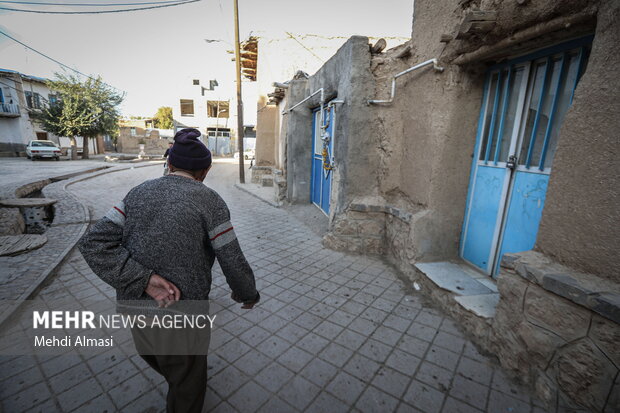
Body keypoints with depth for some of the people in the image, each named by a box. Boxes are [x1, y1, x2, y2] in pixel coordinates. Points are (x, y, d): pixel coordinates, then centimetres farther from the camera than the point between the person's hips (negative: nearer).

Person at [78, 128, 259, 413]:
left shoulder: (139, 192, 1)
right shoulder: (209, 200, -13)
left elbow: (92, 244, -8)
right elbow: (233, 263, -12)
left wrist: (144, 279, -15)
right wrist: (248, 295, 6)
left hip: (133, 307, 6)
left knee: (167, 366, 35)